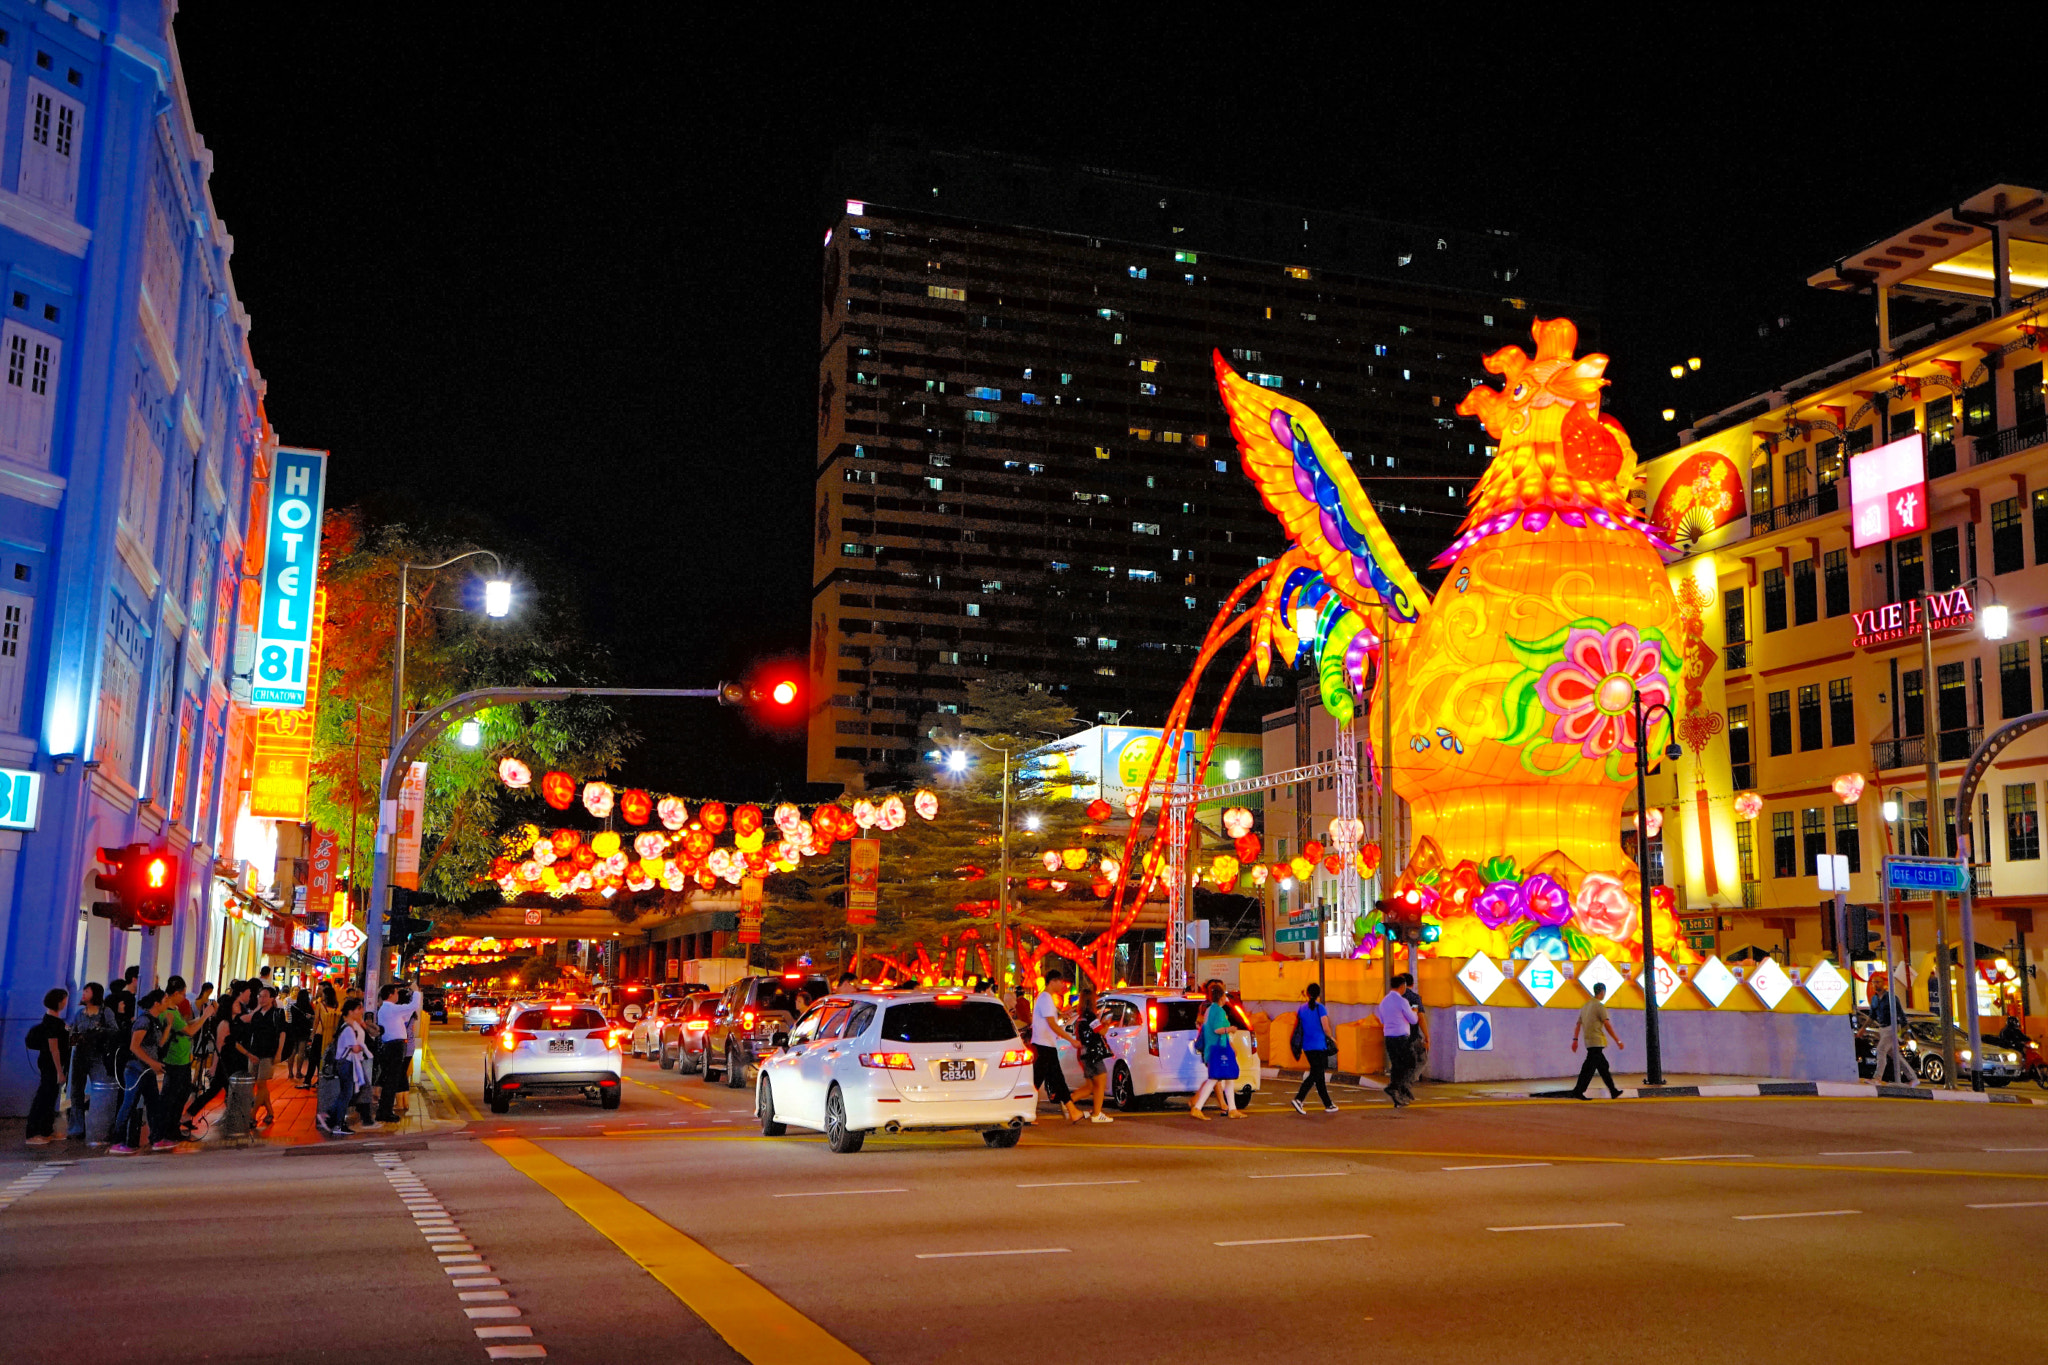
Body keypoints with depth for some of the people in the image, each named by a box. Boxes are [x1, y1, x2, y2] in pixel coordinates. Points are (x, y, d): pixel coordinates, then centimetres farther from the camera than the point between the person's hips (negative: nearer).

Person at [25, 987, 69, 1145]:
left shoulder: (53, 1019, 10)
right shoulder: (51, 1021, -20)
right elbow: (53, 1048, -22)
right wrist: (59, 1072, -22)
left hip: (51, 1065, 10)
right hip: (51, 1065, -10)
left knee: (50, 1098, 16)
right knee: (44, 1098, -4)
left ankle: (47, 1132, 26)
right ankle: (33, 1135, 2)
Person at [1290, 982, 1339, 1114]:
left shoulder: (1301, 1009, 6)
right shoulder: (1320, 1008, -10)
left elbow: (1297, 1028, 8)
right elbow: (1326, 1028, -12)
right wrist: (1331, 1038, 8)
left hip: (1307, 1047, 6)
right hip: (1319, 1045, -6)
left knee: (1318, 1075, 13)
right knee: (1316, 1075, -4)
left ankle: (1328, 1104, 19)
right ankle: (1299, 1098, -20)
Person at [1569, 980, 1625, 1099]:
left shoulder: (1585, 1006, 16)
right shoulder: (1600, 1006, -9)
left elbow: (1578, 1025, 14)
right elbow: (1607, 1025, -13)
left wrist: (1575, 1040, 14)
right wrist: (1617, 1040, -8)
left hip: (1589, 1041, 9)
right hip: (1597, 1041, -9)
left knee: (1603, 1066, 15)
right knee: (1589, 1067, -9)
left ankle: (1613, 1092, 20)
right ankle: (1577, 1092, -12)